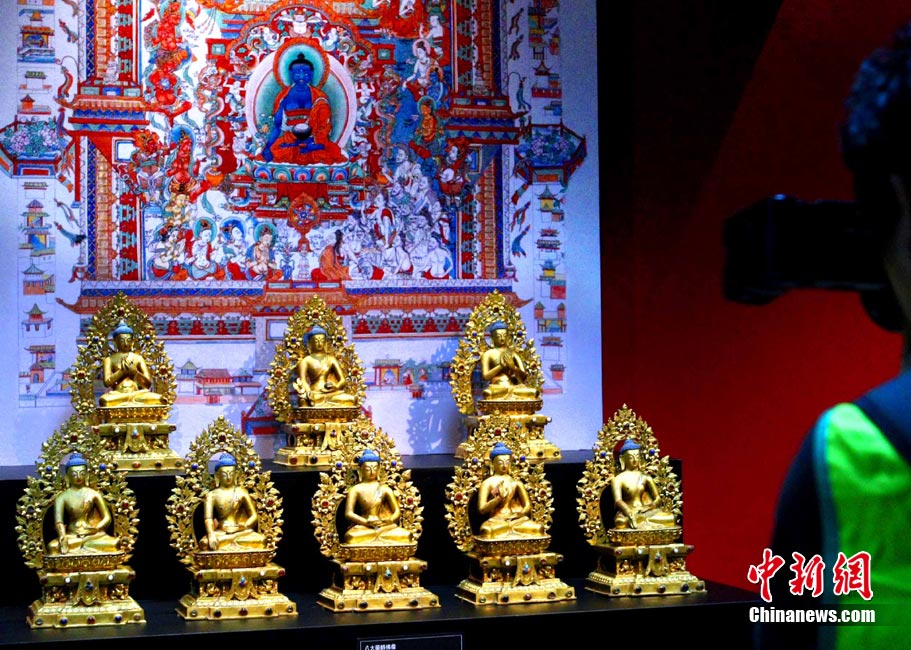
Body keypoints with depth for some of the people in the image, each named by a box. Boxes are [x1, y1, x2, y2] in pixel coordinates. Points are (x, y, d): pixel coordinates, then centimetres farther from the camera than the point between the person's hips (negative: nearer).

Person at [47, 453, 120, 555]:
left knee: (114, 543, -30)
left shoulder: (94, 494, 7)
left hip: (94, 535, 1)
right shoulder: (62, 497, 4)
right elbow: (58, 521, -10)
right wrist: (63, 538, -30)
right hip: (72, 536, -1)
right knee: (53, 546, -32)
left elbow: (107, 518, 6)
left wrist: (96, 529, -15)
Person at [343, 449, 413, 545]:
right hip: (363, 527, -2)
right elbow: (348, 513, -2)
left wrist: (389, 520, -13)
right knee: (351, 536, -37)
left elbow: (397, 511, 10)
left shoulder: (385, 489, 14)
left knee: (406, 535, -27)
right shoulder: (356, 490, 9)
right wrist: (366, 522, -18)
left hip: (385, 526, 2)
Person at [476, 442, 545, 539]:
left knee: (538, 528, -31)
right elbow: (482, 509, 0)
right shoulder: (488, 483, 8)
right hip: (497, 520, -3)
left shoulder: (516, 482, 17)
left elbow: (528, 505, 17)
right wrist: (499, 498, -13)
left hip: (517, 519, 3)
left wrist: (522, 513, -7)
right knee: (487, 530, -42)